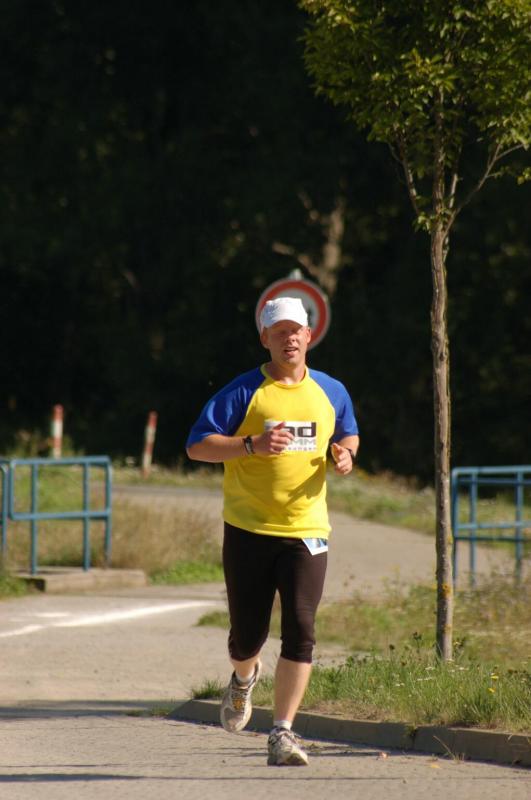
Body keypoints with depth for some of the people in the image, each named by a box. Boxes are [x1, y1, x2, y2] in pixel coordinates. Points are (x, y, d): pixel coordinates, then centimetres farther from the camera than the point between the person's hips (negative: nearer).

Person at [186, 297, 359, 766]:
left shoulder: (331, 393, 9)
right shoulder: (245, 392, -3)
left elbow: (348, 433, 28)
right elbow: (197, 446, -7)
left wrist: (345, 453, 3)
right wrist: (253, 445, -21)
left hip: (306, 530, 2)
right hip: (248, 529, -2)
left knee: (300, 631, -12)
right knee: (248, 633, 4)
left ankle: (282, 734, -9)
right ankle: (244, 677, 41)